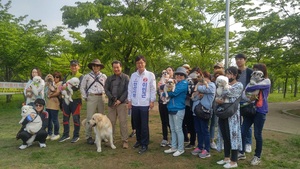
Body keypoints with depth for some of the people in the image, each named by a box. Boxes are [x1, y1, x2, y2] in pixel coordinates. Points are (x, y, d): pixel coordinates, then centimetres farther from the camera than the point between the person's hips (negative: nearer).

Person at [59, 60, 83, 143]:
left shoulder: (80, 76, -3)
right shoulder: (67, 76, 14)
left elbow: (77, 87, -18)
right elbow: (62, 86, 2)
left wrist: (67, 87, -29)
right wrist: (62, 87, -22)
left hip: (76, 100, -5)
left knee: (76, 118, 2)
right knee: (65, 118, 11)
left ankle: (76, 136, 14)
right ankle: (66, 135, 25)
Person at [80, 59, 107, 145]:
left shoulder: (103, 76, 9)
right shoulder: (87, 76, 5)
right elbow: (82, 88, 8)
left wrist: (104, 94, 4)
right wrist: (85, 97, 3)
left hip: (101, 97, 2)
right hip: (91, 98, -2)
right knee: (90, 117, -4)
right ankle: (88, 137, 4)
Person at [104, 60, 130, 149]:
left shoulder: (126, 77, 2)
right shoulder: (109, 78, 14)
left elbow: (127, 90, -4)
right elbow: (106, 89, 6)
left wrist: (120, 100, -12)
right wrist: (113, 98, -8)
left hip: (122, 103, -3)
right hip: (111, 103, 4)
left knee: (123, 122, -4)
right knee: (111, 122, 7)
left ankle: (125, 141, 3)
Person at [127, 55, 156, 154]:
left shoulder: (150, 75, -2)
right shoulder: (133, 75, 9)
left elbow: (153, 89, -2)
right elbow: (130, 89, 10)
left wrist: (152, 101, -6)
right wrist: (129, 100, 6)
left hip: (145, 104, -4)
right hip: (134, 104, 4)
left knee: (144, 125, 0)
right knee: (137, 124, 14)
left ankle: (144, 144, 9)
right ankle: (139, 140, 30)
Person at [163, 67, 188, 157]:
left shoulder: (184, 83, -9)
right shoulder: (176, 83, 18)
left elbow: (174, 92, -18)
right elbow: (169, 90, 17)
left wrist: (166, 92, -1)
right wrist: (166, 94, -4)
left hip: (178, 109, -8)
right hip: (171, 108, 8)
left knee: (178, 130, -1)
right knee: (173, 130, 14)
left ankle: (181, 149, 11)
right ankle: (174, 147, 25)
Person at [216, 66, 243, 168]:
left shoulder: (239, 85, -6)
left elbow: (226, 93, -23)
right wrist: (217, 100, -15)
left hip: (232, 115, -7)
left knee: (233, 136, 1)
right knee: (225, 137, 14)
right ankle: (226, 158, 26)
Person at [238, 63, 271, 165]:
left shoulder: (266, 81, -5)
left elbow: (255, 87, -24)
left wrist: (246, 89, -6)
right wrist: (249, 99, -18)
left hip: (260, 111, -6)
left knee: (257, 134, 3)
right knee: (243, 131, 3)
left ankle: (257, 157, 19)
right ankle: (242, 153, 17)